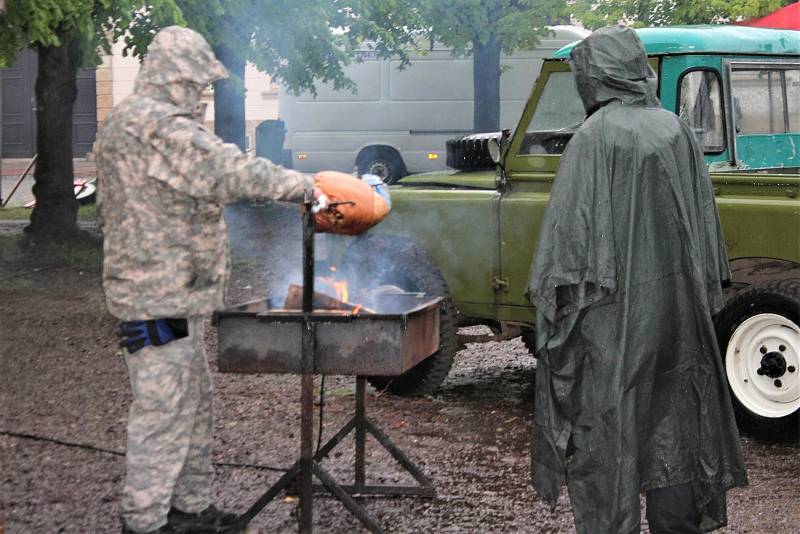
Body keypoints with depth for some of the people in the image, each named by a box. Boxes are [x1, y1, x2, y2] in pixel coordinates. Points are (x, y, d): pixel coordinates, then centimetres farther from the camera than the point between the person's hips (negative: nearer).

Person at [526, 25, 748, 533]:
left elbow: (571, 226, -15)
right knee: (671, 419, 15)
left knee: (607, 431, 3)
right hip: (675, 308, 6)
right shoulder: (676, 130, 4)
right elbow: (704, 217, 9)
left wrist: (553, 295, -8)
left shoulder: (595, 138, -12)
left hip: (613, 311, -5)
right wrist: (703, 291, 17)